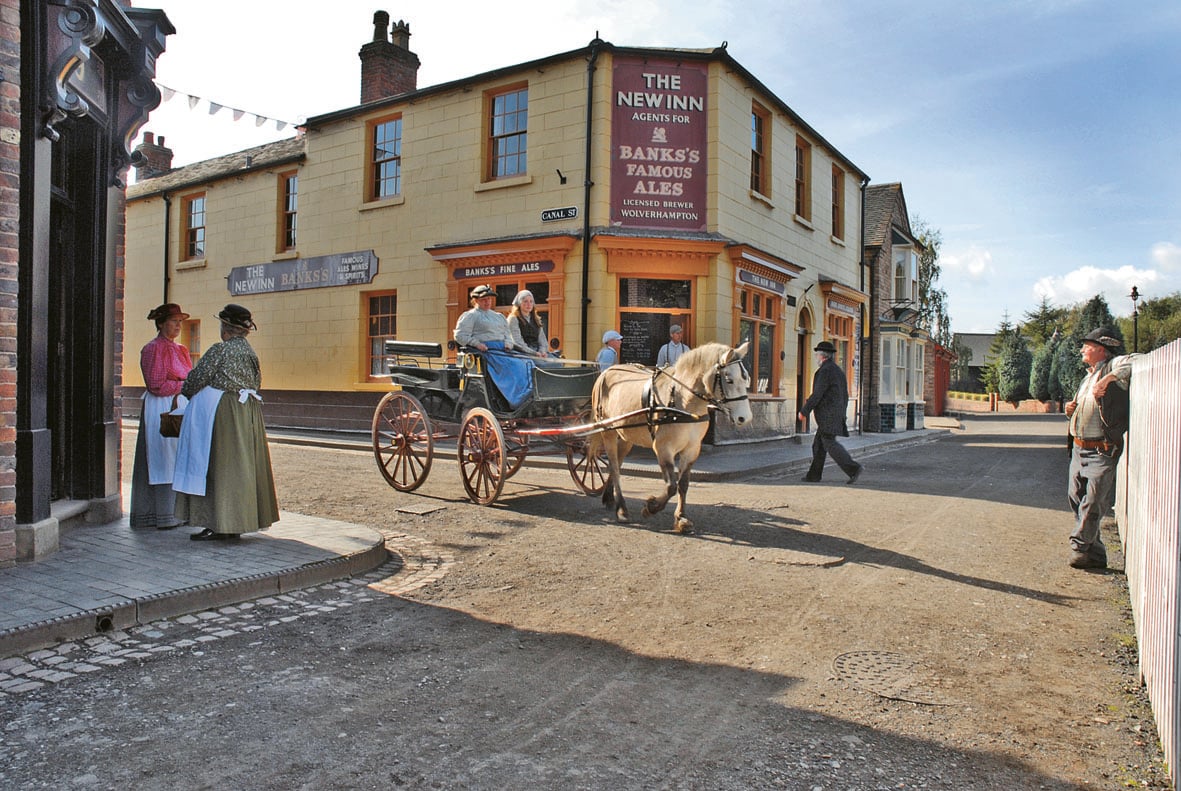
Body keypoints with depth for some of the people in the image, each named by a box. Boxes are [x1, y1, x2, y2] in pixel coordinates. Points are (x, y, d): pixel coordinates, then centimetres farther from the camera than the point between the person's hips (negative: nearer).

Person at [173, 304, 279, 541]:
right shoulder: (250, 352, 10)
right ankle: (236, 523, 16)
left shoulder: (220, 350, -12)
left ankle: (219, 525, 1)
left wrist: (186, 392, 11)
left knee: (219, 465, -2)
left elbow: (198, 377, -8)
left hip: (221, 413, -7)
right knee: (242, 465, 10)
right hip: (248, 413, 8)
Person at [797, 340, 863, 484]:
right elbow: (845, 396, 19)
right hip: (837, 413, 10)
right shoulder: (838, 370, 17)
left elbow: (817, 394, -17)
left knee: (830, 444, -11)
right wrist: (841, 415, 23)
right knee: (818, 444, 12)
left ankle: (853, 468, -17)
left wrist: (804, 411, -10)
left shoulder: (825, 370, -13)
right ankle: (814, 475, 14)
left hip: (827, 415, -10)